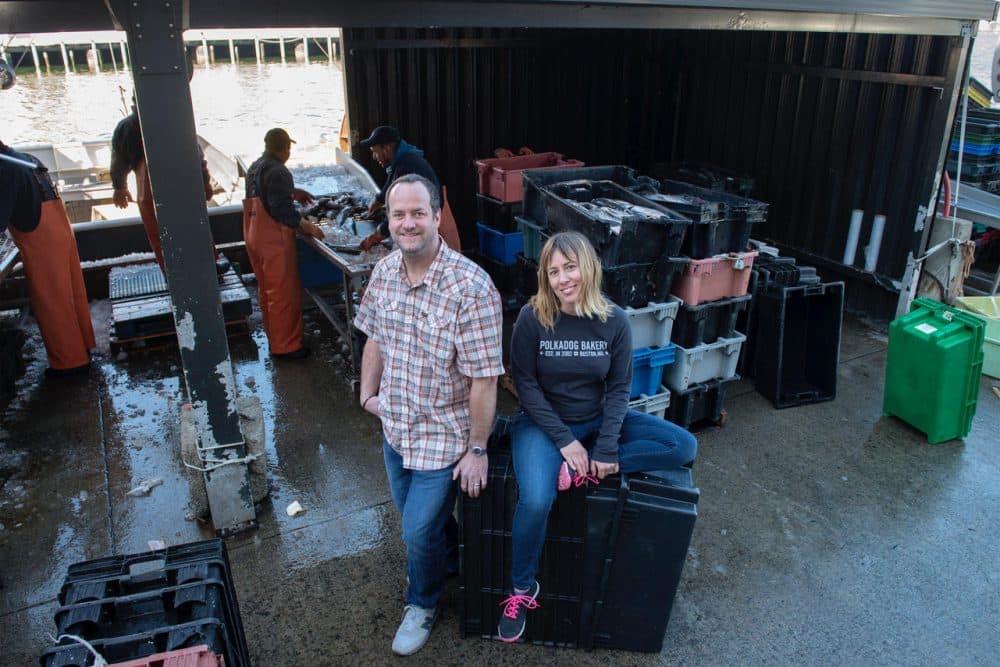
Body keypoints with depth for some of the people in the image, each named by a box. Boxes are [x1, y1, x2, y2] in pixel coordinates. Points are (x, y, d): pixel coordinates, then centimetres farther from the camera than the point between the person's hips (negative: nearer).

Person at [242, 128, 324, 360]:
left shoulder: (255, 167, 11)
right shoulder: (278, 172, -18)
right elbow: (281, 209, -24)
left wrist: (292, 192, 26)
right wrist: (306, 226, -20)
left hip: (254, 236, 10)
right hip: (274, 240, -10)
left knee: (266, 289, 19)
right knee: (284, 293, -1)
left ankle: (273, 337, 32)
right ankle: (285, 345, 5)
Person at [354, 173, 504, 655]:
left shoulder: (471, 287, -28)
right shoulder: (383, 271, -7)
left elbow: (484, 378, -23)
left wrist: (477, 449, -17)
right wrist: (368, 393, 11)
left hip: (443, 435, -6)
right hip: (395, 425, 6)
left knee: (420, 530, 8)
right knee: (411, 513, 24)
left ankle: (423, 603, 38)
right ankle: (440, 557, 56)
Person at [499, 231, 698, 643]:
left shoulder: (615, 321, -9)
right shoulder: (532, 318, -15)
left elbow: (619, 388, -5)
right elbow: (526, 385, -11)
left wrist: (606, 449, -15)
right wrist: (564, 440, -18)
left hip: (599, 419, 3)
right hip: (544, 422, -3)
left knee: (684, 447, -11)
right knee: (536, 500, -30)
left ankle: (585, 471, -15)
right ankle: (522, 589, -3)